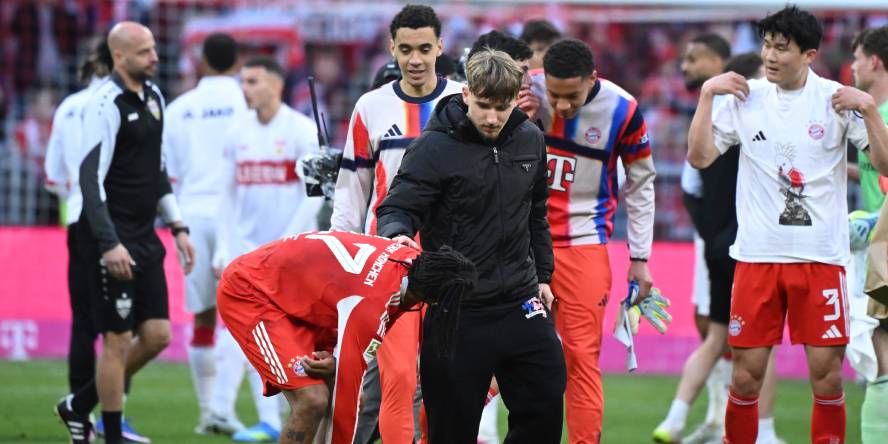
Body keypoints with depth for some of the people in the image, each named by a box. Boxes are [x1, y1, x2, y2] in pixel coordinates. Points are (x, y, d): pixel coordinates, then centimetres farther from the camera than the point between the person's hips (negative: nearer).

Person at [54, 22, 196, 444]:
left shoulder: (153, 96, 12)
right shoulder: (106, 104, -15)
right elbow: (91, 178, -18)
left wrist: (178, 227, 17)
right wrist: (109, 244, -23)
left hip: (144, 236, 9)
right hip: (111, 239, -8)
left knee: (156, 334, 7)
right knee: (118, 340, -4)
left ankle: (79, 405, 22)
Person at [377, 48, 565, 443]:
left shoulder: (530, 140, 6)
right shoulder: (434, 147, -11)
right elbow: (398, 207, -13)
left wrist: (542, 274, 20)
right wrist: (397, 233, -35)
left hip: (520, 304, 5)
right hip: (457, 312, -5)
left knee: (544, 410, 7)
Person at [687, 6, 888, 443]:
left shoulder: (837, 99, -1)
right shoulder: (745, 97, 5)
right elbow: (699, 157, 2)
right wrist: (706, 93, -4)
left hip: (821, 255, -1)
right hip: (757, 255, 1)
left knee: (826, 373, -3)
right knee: (746, 373, 1)